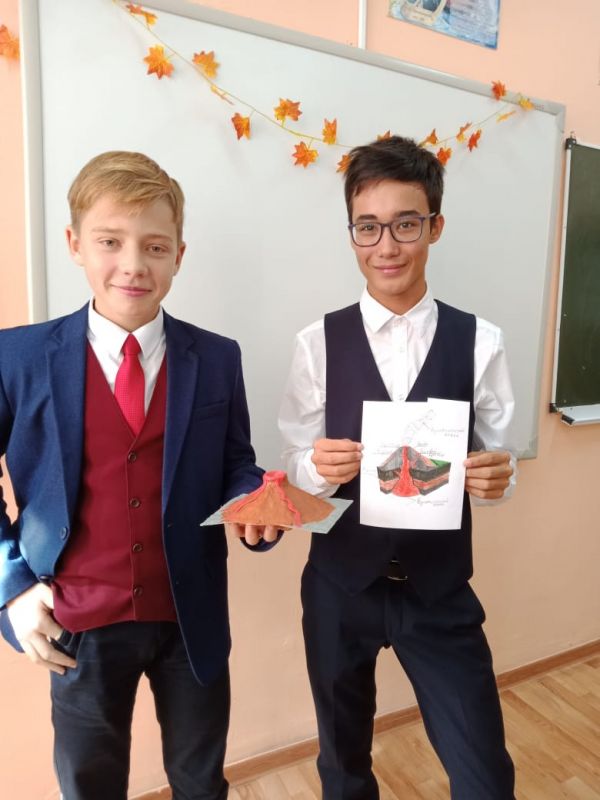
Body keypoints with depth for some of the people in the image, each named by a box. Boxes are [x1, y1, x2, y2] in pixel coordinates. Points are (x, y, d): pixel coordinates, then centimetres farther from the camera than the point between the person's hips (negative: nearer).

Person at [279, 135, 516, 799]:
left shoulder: (479, 342, -7)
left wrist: (495, 478, -23)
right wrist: (320, 468, -27)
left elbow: (493, 468, -1)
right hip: (339, 587, 1)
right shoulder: (318, 342, -9)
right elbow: (297, 469, -5)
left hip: (440, 591, 0)